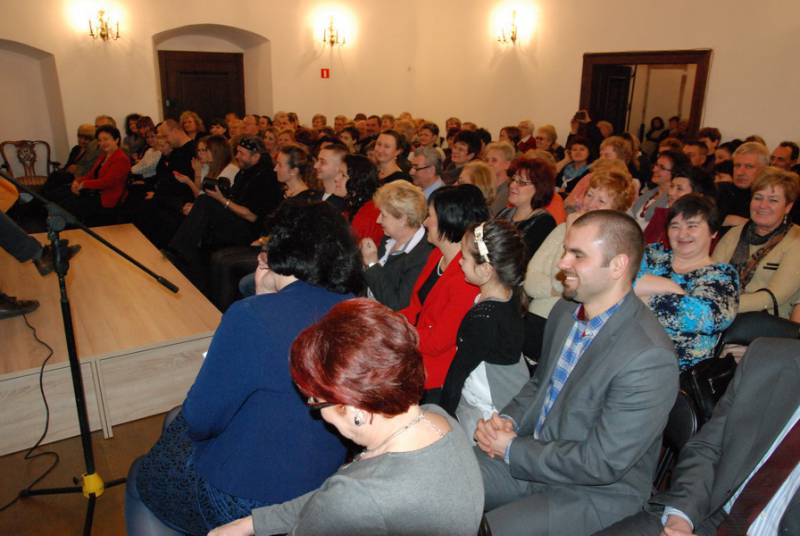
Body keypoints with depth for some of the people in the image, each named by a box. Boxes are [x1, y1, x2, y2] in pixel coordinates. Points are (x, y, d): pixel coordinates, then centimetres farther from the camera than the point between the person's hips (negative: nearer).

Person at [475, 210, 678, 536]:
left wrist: (513, 451, -16)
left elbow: (603, 464, -24)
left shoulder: (650, 358, -27)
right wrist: (510, 419, -6)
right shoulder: (565, 310, -2)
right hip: (529, 455, 7)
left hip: (596, 493, -6)